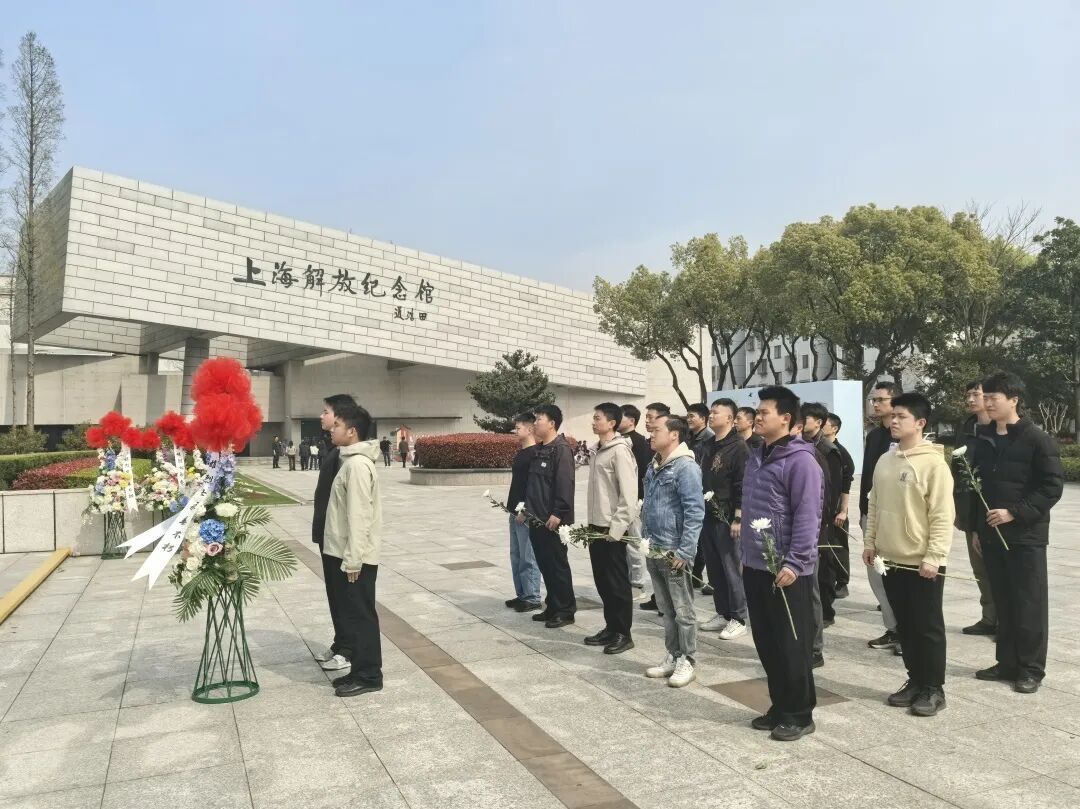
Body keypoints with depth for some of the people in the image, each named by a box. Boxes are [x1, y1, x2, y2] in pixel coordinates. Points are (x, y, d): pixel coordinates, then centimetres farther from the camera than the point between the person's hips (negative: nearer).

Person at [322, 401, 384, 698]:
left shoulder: (358, 464, -18)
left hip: (355, 558, -10)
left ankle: (368, 676, 10)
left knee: (359, 616, 0)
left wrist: (352, 559, -22)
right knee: (350, 615, 15)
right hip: (345, 554, 10)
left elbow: (360, 516, -22)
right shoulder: (351, 461, 13)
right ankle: (360, 671, 25)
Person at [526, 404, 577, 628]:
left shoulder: (561, 449, -13)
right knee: (544, 564, 13)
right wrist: (526, 507, 17)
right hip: (537, 518, 9)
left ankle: (565, 610, 9)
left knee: (557, 564, -1)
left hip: (553, 520, -9)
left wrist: (558, 513, -23)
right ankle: (553, 607, 23)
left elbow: (565, 484, -20)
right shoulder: (538, 449, 15)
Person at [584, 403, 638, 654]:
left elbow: (628, 494, -19)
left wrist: (617, 527, -20)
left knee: (617, 582, 0)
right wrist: (591, 523, 15)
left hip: (612, 529, -9)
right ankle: (611, 628, 24)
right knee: (602, 581, 14)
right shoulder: (599, 450, 13)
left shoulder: (620, 450, -14)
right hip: (597, 526, 9)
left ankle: (623, 634, 10)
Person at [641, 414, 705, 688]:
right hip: (654, 550, 8)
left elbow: (695, 512, -18)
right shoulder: (654, 467, 12)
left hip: (675, 552, -8)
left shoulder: (686, 466, -14)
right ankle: (672, 656, 27)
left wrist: (685, 551, -21)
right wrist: (645, 540, 14)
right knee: (666, 608, 16)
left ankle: (686, 661, 16)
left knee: (683, 610, 5)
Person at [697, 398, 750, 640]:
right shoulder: (709, 446, 14)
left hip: (727, 518, -8)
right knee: (714, 568, 12)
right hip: (708, 517, 8)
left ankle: (738, 619, 9)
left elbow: (743, 486, -15)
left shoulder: (738, 447, -10)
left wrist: (738, 518, -18)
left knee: (732, 569, -1)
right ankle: (722, 613, 23)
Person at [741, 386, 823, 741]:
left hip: (786, 571, -8)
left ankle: (800, 714, 17)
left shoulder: (800, 460, -14)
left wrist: (794, 563, -22)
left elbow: (807, 516, -19)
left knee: (791, 646, 3)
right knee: (766, 643, 15)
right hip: (755, 567, 8)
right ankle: (780, 706, 29)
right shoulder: (756, 457, 12)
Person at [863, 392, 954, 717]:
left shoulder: (934, 463, -14)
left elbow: (942, 516, -16)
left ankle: (934, 689, 18)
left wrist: (933, 557, -18)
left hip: (922, 563, -7)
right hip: (891, 559, 7)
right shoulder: (884, 461, 8)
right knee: (905, 625, 16)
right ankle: (915, 680, 29)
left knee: (928, 627, 6)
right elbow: (875, 505, 14)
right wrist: (870, 542, 11)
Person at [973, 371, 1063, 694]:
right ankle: (1008, 662, 23)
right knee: (1003, 604, 12)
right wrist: (978, 528, 13)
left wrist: (1015, 512, -18)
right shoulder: (984, 438, 8)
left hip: (1026, 535, -6)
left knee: (1029, 605, 2)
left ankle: (1031, 668, 13)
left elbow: (1053, 486, -12)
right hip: (992, 534, 6)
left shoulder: (1037, 439, -9)